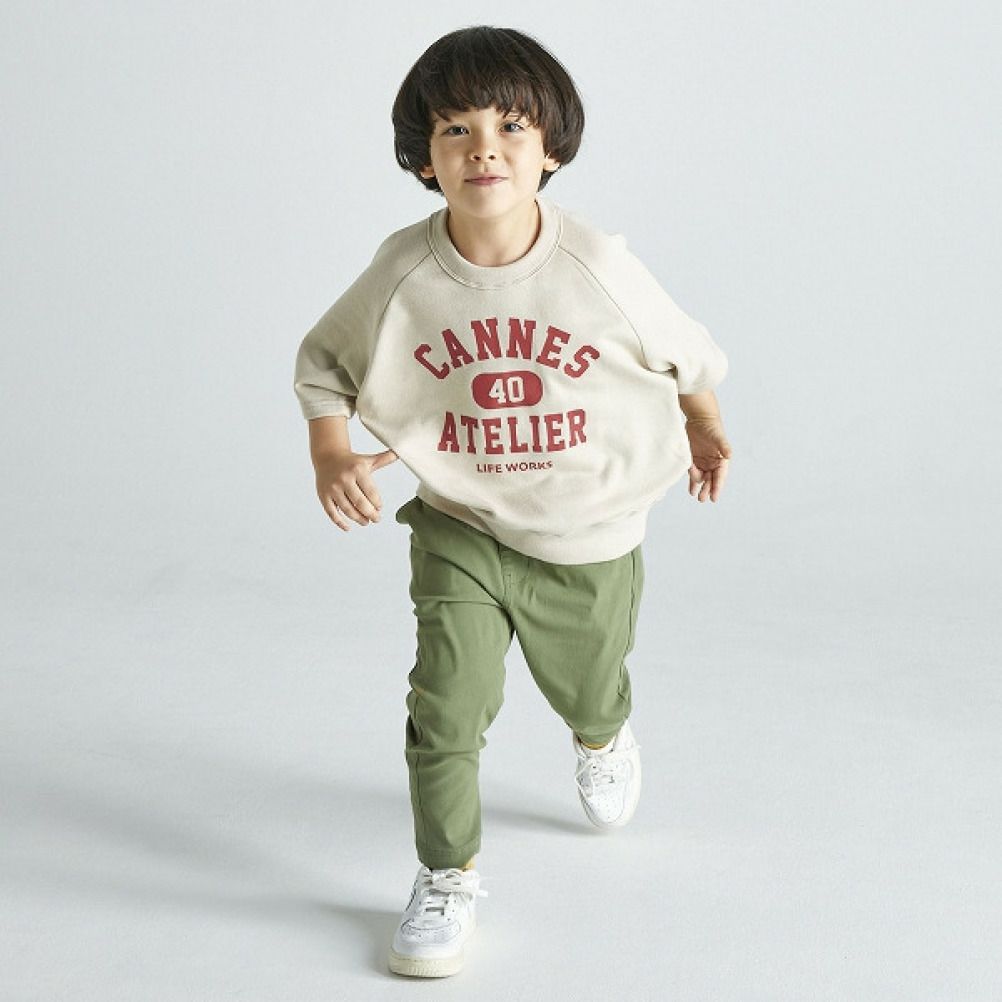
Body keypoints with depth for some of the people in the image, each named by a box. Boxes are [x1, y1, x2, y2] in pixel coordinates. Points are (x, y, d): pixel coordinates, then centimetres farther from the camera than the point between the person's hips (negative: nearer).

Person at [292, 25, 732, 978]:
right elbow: (323, 361, -1)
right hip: (462, 530, 0)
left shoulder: (596, 264, -21)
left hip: (589, 537, 1)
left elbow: (683, 352, -1)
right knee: (446, 703, -12)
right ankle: (446, 880, 9)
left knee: (588, 692, 22)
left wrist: (705, 430, 14)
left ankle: (602, 735, 61)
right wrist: (331, 452, -18)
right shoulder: (403, 270, -18)